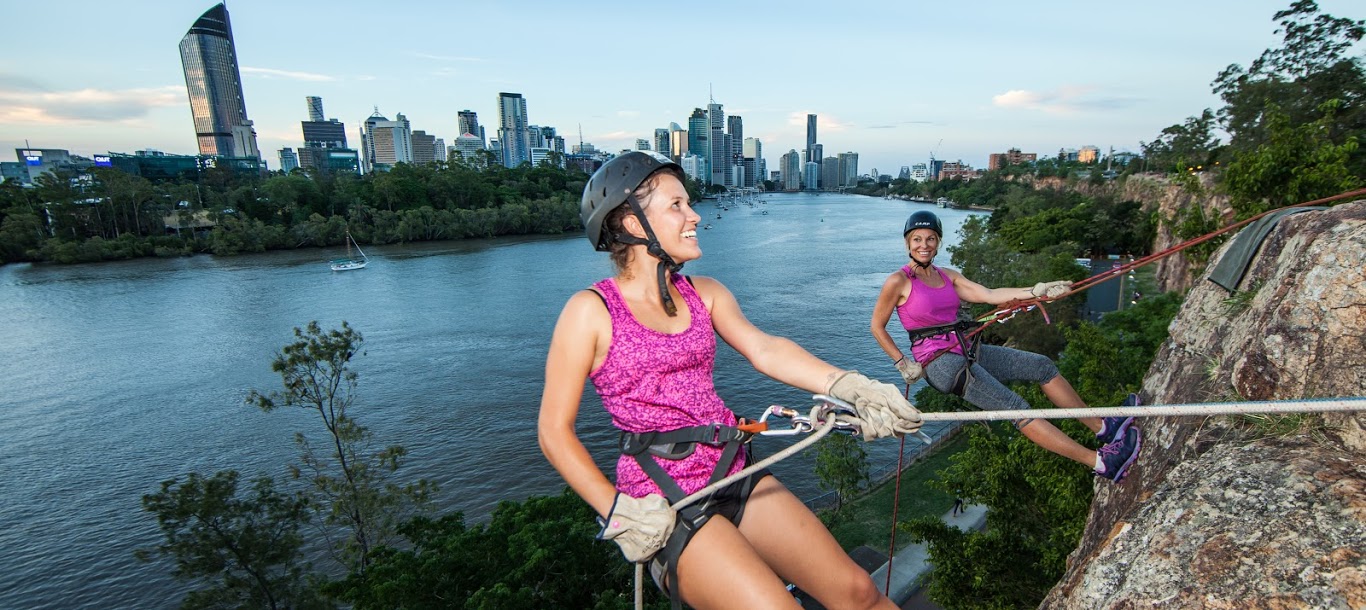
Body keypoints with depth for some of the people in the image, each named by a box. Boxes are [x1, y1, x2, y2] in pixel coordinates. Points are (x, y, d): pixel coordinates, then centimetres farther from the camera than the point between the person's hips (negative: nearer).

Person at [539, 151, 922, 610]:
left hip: (734, 476, 5)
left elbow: (764, 349, -8)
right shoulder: (591, 311, -9)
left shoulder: (705, 293, 7)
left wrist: (848, 386, -23)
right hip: (661, 505, -4)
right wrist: (618, 510, -14)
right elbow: (554, 431, -7)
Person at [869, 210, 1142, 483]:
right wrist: (903, 364, -9)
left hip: (964, 351, 8)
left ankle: (1101, 427, 20)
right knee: (1015, 407, -18)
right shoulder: (898, 281, -9)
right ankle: (1100, 461, -14)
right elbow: (877, 327, -5)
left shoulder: (947, 276, 13)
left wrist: (1036, 291, -8)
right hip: (938, 362, -8)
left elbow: (989, 295, 4)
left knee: (1042, 365, 7)